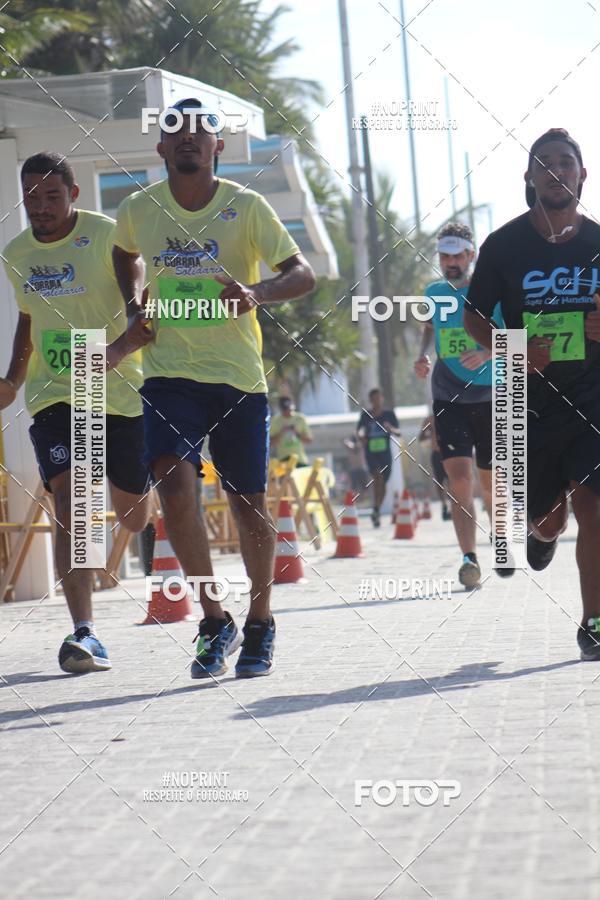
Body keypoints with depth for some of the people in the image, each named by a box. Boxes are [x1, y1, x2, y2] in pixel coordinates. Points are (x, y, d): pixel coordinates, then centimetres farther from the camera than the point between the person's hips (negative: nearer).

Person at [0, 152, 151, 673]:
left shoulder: (108, 238, -11)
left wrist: (110, 352, -31)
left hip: (120, 392, -3)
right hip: (53, 396, 3)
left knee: (133, 517, 9)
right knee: (70, 505, -18)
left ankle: (155, 486, 49)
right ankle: (85, 634, -23)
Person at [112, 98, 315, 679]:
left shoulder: (245, 207, -7)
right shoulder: (139, 210, 2)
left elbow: (302, 275, -14)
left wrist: (257, 294, -34)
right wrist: (134, 308, 9)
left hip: (239, 377, -1)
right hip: (169, 373, 1)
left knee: (248, 505, 4)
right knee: (175, 484, -21)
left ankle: (259, 623, 27)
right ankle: (213, 619, -7)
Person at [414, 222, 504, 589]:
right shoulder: (435, 293, 7)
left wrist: (488, 353, -23)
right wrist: (423, 354, 4)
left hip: (491, 397, -2)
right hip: (449, 400, 2)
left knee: (491, 481, 9)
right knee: (459, 477, -15)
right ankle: (470, 559, -20)